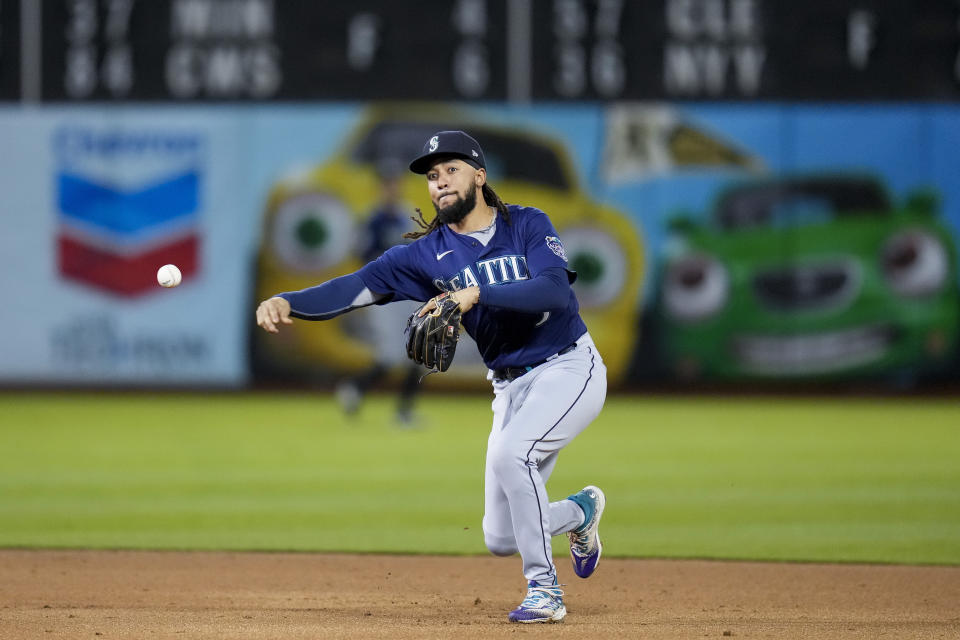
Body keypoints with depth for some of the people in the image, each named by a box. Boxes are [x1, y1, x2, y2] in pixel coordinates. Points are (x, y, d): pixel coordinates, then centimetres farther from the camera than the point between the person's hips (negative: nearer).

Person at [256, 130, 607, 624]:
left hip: (571, 366, -5)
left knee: (510, 453, -32)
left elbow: (555, 291, -23)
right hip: (511, 387, 5)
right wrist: (286, 302, -28)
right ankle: (580, 512, 36)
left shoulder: (528, 226, -6)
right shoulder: (428, 254, 1)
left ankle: (544, 588, -17)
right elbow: (357, 286, -12)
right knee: (501, 539, 2)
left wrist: (476, 294, -33)